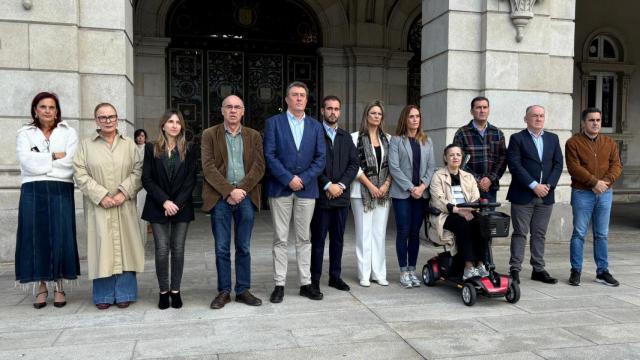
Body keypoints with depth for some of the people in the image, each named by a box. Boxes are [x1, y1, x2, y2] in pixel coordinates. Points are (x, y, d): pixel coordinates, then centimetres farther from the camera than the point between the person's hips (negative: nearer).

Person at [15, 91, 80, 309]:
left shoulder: (68, 133, 9)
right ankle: (41, 287, 13)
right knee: (36, 237, 2)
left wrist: (41, 162, -2)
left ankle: (59, 287, 10)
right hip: (33, 192, 1)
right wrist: (55, 157, -5)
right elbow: (27, 162, -6)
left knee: (61, 237, -1)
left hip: (61, 191, -1)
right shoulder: (24, 134, 11)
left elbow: (69, 164, -5)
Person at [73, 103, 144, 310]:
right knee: (102, 247, 1)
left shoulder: (129, 144, 9)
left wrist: (123, 193, -11)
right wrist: (101, 196, -12)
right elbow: (80, 174, -2)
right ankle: (104, 295, 12)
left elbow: (138, 171, 2)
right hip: (98, 206, -1)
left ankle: (124, 293, 12)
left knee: (124, 246, 2)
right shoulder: (86, 145, 6)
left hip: (124, 206, 1)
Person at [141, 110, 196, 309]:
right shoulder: (151, 149, 4)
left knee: (178, 249, 3)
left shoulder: (188, 151, 6)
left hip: (181, 207, 1)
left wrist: (177, 203, -11)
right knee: (162, 249, -2)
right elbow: (147, 179, -2)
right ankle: (163, 291, 10)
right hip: (158, 207, -1)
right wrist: (164, 201, -12)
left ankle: (175, 290, 13)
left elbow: (191, 180, 0)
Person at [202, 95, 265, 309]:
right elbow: (208, 167, -6)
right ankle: (224, 291, 15)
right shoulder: (209, 135, 4)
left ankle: (243, 290, 17)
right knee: (222, 248, 4)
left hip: (246, 196, 2)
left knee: (243, 248, 8)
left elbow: (259, 166, 1)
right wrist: (230, 191, -14)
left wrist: (241, 190, -12)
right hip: (220, 197, -1)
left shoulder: (254, 136, 10)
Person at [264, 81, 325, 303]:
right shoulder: (274, 123, 2)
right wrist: (288, 179, -14)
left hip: (306, 189, 2)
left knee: (304, 239, 8)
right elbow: (269, 155, -6)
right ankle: (279, 284, 11)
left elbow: (320, 158, 3)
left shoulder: (315, 126, 10)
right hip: (280, 188, -2)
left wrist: (303, 179, -10)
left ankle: (305, 284, 16)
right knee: (280, 239, 3)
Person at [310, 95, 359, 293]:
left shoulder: (346, 137, 15)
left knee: (338, 238, 10)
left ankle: (335, 276, 20)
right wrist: (327, 185, -14)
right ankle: (315, 278, 10)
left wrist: (341, 184, -6)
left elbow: (354, 164, 8)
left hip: (341, 195, 5)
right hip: (321, 195, -5)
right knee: (318, 239, 1)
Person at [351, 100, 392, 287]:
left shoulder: (387, 138, 11)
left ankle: (379, 273, 13)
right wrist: (370, 185, -10)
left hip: (383, 190, 4)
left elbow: (392, 165, 9)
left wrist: (386, 184, -5)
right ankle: (364, 274, 7)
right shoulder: (356, 137, -1)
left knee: (379, 232, 6)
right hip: (362, 190, -3)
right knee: (364, 232, 0)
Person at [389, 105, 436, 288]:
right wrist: (411, 188, -12)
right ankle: (403, 271, 8)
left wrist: (422, 186, -8)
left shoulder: (427, 141, 13)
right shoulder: (396, 140, 0)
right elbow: (394, 167, -7)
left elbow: (431, 166, 7)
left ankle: (412, 270, 16)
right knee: (403, 232, -1)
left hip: (421, 193, 3)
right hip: (402, 193, -3)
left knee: (415, 232, 7)